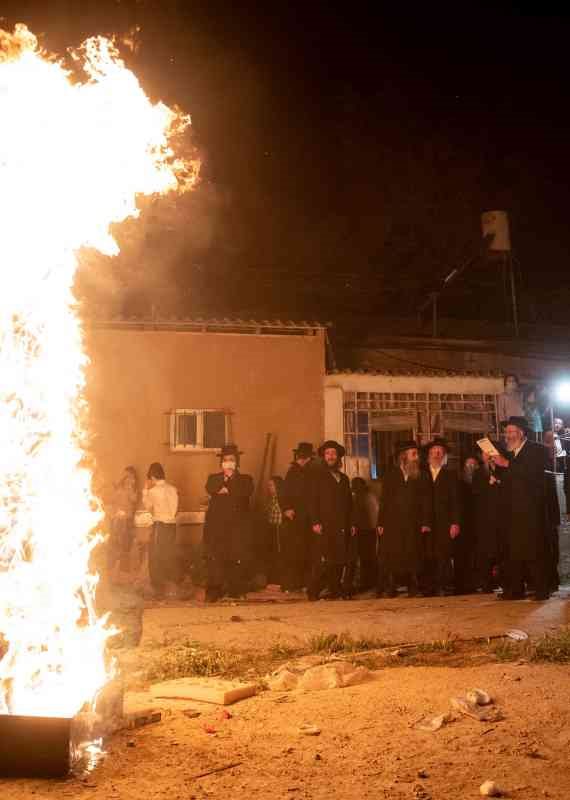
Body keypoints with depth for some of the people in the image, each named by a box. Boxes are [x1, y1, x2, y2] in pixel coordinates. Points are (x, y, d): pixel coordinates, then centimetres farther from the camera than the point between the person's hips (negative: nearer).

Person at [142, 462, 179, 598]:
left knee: (155, 557, 3)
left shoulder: (153, 491, -11)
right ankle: (174, 584, 19)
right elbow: (175, 509, 8)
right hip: (172, 524, 6)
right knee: (170, 555, 14)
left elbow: (147, 506, 4)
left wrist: (146, 490, 7)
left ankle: (158, 588, 4)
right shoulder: (172, 489, 4)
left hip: (160, 525, -5)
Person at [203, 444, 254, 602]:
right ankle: (213, 591, -1)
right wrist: (224, 476, -12)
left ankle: (235, 589, 8)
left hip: (238, 526, 0)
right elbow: (210, 489, -7)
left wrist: (227, 490, -7)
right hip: (217, 525, 0)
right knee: (214, 560, -6)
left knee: (237, 559, -3)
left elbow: (246, 492, -9)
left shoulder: (245, 479, 13)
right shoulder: (214, 478, 16)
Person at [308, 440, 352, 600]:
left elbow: (349, 503, 22)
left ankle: (335, 590, 8)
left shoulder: (344, 478, 21)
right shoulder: (318, 476, 6)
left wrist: (350, 524, 13)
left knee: (339, 560, 0)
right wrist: (315, 522, -12)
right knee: (322, 561, -10)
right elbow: (313, 501, -2)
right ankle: (314, 592, -3)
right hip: (324, 526, -5)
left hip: (341, 527, 5)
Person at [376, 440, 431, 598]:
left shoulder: (420, 475, 8)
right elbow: (384, 500, 5)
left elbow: (425, 501, 3)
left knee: (412, 557, 0)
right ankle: (389, 589, 6)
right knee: (391, 557, -1)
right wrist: (381, 523, -2)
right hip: (392, 524, 0)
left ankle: (412, 588, 9)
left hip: (413, 525, 0)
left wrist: (426, 523, -7)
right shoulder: (391, 474, 9)